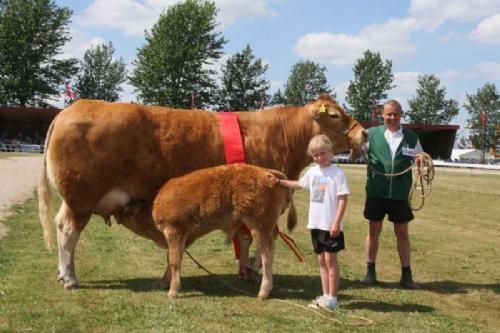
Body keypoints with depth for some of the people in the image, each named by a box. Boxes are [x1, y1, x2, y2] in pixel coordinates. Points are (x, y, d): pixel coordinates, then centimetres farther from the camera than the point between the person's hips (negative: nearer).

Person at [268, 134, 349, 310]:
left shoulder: (337, 173, -11)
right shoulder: (312, 172, 8)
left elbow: (343, 199, -13)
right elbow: (299, 184, 27)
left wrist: (337, 222, -17)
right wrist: (279, 181, 24)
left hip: (331, 224, -6)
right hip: (315, 223, 6)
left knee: (330, 258, -3)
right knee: (321, 259, 11)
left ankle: (332, 298, 2)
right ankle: (325, 295, 19)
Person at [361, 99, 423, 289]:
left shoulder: (411, 138, 4)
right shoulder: (372, 134, 1)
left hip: (400, 193, 1)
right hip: (376, 191, -1)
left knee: (402, 233, 9)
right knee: (374, 231, 9)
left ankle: (406, 275, 19)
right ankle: (370, 272, 21)